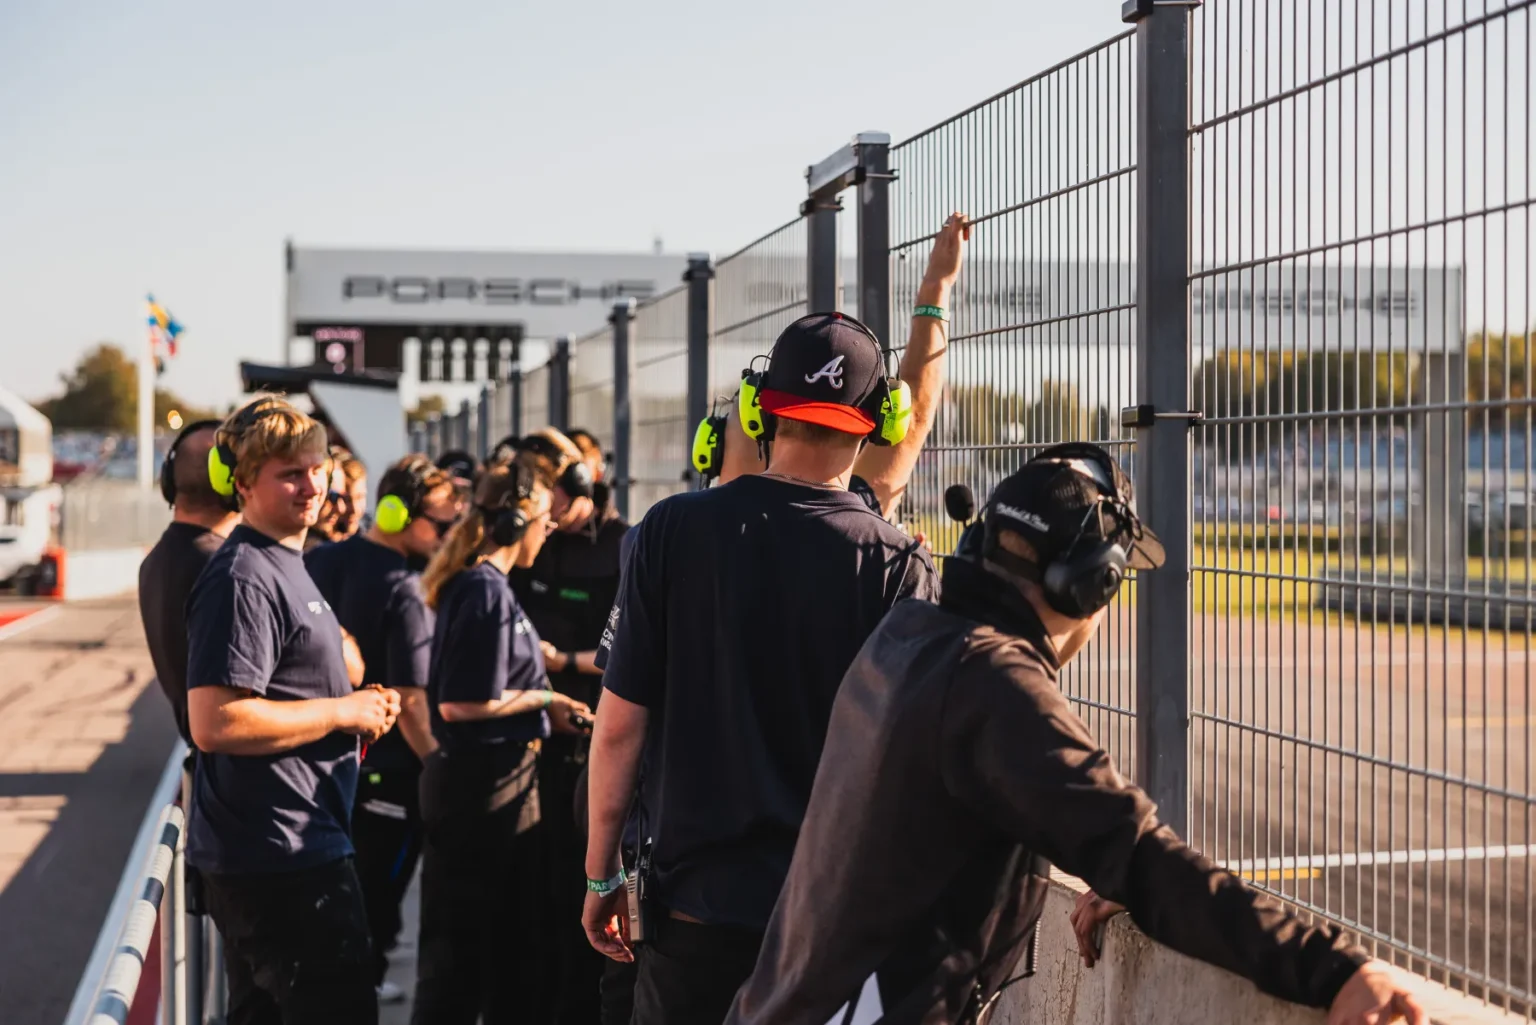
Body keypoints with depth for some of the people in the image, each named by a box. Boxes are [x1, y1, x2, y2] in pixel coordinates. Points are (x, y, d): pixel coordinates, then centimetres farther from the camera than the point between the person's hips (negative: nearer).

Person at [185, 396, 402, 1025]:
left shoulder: (285, 566, 17)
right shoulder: (242, 578, -17)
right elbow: (214, 723, -26)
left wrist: (361, 708, 9)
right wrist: (342, 713, -17)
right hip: (278, 856, -11)